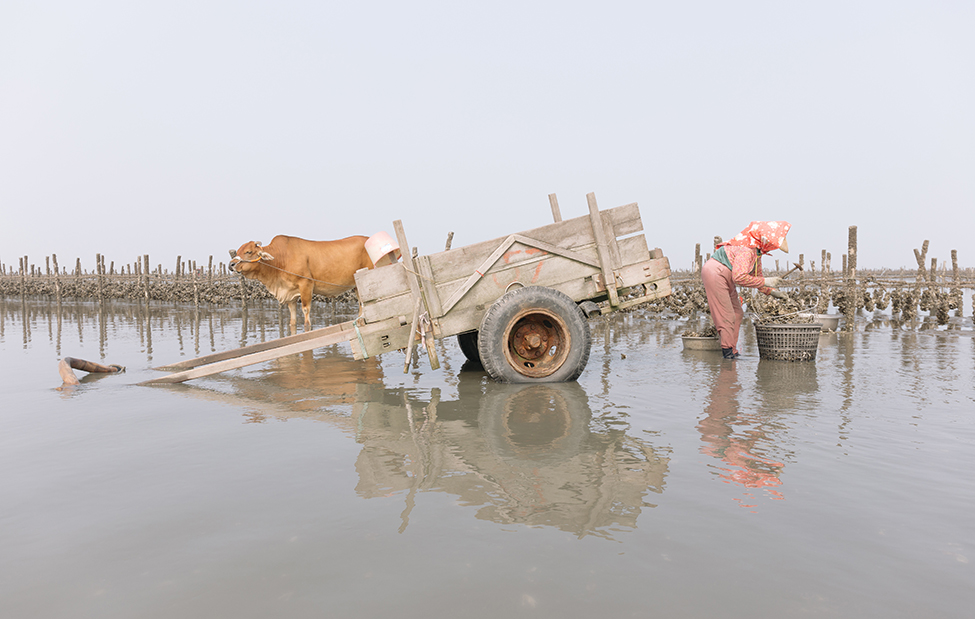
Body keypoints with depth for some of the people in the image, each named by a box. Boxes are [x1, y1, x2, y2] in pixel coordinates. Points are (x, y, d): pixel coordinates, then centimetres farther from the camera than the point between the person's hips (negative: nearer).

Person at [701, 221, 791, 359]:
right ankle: (728, 351, -4)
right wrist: (765, 282, -24)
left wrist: (772, 291, 9)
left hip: (725, 279, 11)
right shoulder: (747, 249, -23)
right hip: (715, 274, -11)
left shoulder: (757, 251, 10)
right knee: (727, 316, -10)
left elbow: (757, 276, 20)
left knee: (737, 314, 10)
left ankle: (732, 352, 14)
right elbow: (739, 277, -31)